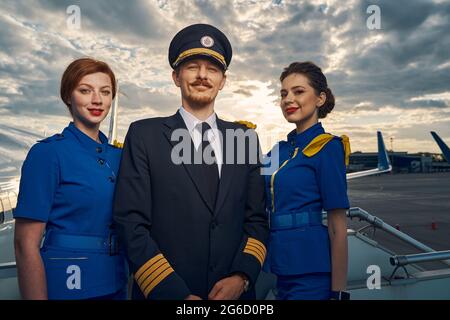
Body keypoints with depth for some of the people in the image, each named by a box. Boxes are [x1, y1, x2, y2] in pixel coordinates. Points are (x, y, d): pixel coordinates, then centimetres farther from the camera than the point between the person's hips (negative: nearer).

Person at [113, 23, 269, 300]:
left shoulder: (244, 139, 4)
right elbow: (131, 223, -10)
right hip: (162, 291, -2)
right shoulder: (144, 135, -5)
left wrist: (241, 278, -11)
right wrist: (176, 293, -16)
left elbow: (257, 218, 4)